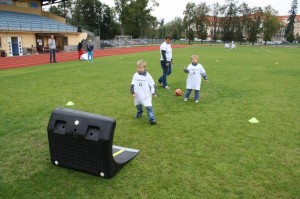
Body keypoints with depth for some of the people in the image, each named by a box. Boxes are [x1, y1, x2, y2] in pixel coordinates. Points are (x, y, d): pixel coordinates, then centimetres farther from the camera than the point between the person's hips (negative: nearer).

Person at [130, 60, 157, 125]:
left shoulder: (148, 76, -9)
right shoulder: (135, 75, -4)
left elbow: (152, 85, -4)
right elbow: (133, 85, 0)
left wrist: (154, 93, -4)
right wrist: (133, 92, -6)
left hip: (146, 95, -3)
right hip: (138, 95, 4)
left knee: (149, 107, -12)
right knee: (138, 105, 23)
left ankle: (152, 118, -8)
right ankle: (139, 113, 50)